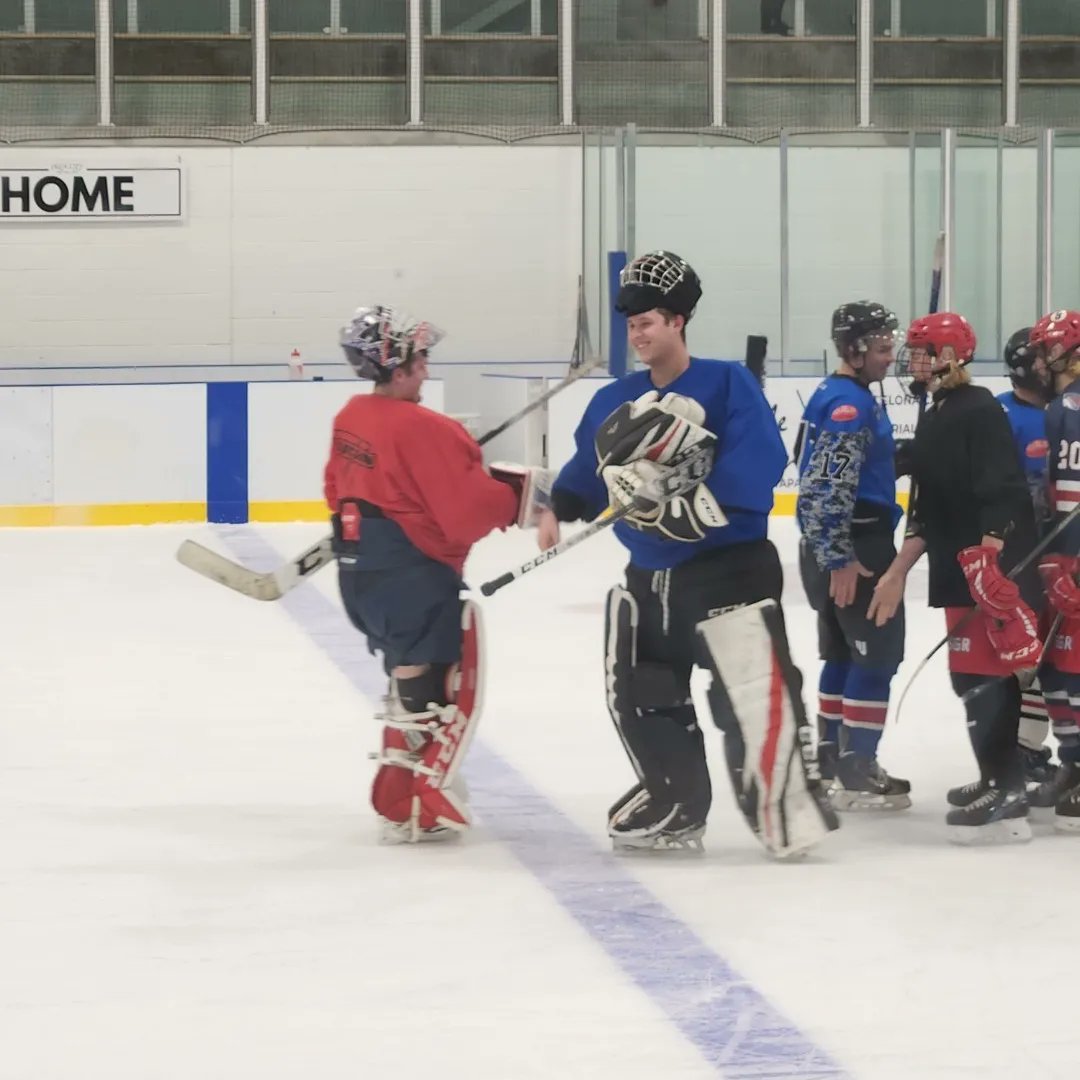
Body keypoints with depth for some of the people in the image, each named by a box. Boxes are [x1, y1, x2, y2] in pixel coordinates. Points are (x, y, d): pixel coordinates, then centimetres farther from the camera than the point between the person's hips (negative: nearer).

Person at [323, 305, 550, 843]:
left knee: (411, 677, 24)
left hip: (359, 567, 9)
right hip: (412, 572, -9)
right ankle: (415, 809, -4)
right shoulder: (421, 429, -21)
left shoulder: (351, 416, 6)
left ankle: (398, 790, 30)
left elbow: (338, 490, 17)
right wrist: (522, 492, -8)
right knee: (440, 691, -2)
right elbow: (466, 508, -21)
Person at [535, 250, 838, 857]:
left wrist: (698, 506, -29)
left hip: (730, 566, -7)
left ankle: (789, 811, -14)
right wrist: (560, 508, -3)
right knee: (640, 693, 13)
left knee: (754, 693, -16)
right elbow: (589, 470, 15)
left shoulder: (728, 385, -10)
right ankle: (674, 807, 26)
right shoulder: (615, 402, 9)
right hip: (650, 575, 7)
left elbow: (756, 465, -21)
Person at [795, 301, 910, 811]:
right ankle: (855, 773, -8)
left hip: (842, 544, 11)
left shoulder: (841, 396, 15)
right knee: (877, 652, -7)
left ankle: (831, 759, 25)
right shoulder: (849, 404, -18)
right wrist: (841, 560, -25)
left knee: (844, 651, 17)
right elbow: (828, 486, -25)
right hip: (853, 545, -11)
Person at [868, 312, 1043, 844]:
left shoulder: (979, 411, -13)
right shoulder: (934, 419, 16)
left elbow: (1002, 495, -21)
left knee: (981, 674, -12)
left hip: (994, 566, -10)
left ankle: (1004, 795, -12)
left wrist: (988, 562, -28)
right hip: (957, 568, 10)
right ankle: (1000, 783, 22)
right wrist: (898, 572, 20)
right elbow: (927, 509, 20)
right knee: (971, 675, 13)